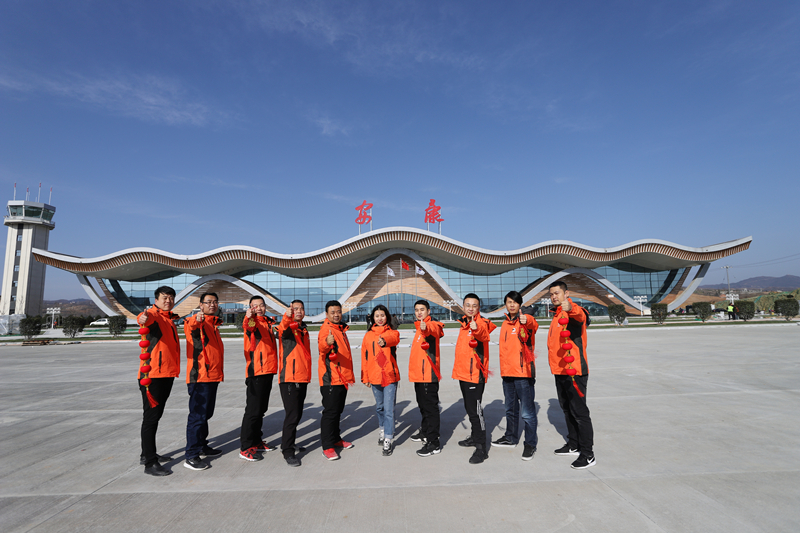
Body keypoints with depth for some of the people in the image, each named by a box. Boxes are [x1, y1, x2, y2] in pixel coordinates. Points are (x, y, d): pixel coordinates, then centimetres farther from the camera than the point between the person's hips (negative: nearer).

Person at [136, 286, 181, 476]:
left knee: (156, 415, 18)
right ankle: (149, 463, 1)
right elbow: (147, 317, -34)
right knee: (151, 416, -5)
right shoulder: (153, 314, -9)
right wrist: (143, 318, -54)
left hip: (168, 374, 9)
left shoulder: (170, 319, 17)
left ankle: (147, 454, 31)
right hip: (152, 374, -9)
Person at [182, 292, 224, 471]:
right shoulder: (195, 321, -8)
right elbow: (191, 329, -33)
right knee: (198, 414, -6)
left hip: (212, 376, 9)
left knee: (206, 414, 18)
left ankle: (201, 446, 31)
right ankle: (191, 456, 0)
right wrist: (196, 322, -55)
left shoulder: (214, 324, 18)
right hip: (199, 376, -9)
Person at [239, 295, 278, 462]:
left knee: (261, 409, 16)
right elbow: (247, 327, -33)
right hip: (256, 371, -7)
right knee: (253, 409, -4)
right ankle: (245, 447, 5)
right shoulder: (252, 321, -8)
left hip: (268, 370, 7)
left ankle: (256, 441, 28)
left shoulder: (269, 321, 14)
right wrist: (248, 318, -52)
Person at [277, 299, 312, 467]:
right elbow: (282, 330, -32)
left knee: (297, 414, 16)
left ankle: (288, 442, 33)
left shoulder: (304, 330, 16)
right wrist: (287, 317, -53)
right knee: (292, 415, -8)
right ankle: (288, 451, 4)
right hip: (289, 378, -7)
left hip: (303, 378, 8)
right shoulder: (288, 327, -6)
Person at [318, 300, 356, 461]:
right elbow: (322, 348, -33)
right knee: (330, 411, -4)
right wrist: (326, 343, -56)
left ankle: (335, 438, 31)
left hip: (342, 377, 9)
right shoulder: (326, 329, -13)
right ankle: (327, 446, 4)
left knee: (338, 410, 18)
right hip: (330, 378, -9)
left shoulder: (340, 328, 14)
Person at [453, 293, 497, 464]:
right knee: (469, 408, 20)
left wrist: (476, 329, -59)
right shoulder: (464, 323, 11)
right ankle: (475, 437, 37)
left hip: (475, 373, -9)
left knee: (475, 410, -8)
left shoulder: (481, 323, -14)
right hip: (463, 373, 9)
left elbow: (483, 335, -39)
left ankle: (481, 448, 0)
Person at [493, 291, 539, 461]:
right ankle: (511, 438, 35)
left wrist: (526, 321, -56)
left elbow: (533, 325, -33)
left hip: (523, 373, -7)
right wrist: (504, 369, 15)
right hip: (507, 373, 7)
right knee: (510, 409, 20)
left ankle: (531, 443, 13)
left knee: (527, 412, -2)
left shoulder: (525, 320, -7)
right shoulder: (505, 323, 13)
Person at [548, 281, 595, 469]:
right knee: (567, 409, 19)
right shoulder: (557, 314, 14)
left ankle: (588, 454, 7)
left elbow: (580, 316, -39)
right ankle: (573, 445, 33)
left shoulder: (574, 311, -13)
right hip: (560, 371, 9)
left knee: (579, 412, -3)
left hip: (574, 370, -9)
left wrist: (570, 308, -58)